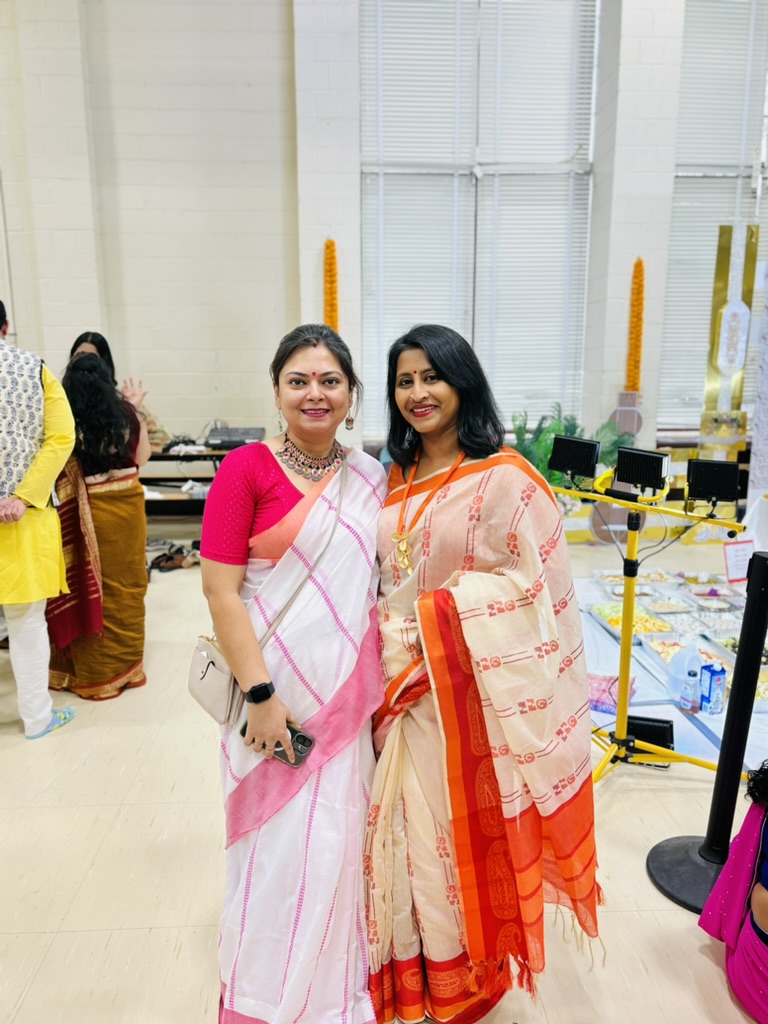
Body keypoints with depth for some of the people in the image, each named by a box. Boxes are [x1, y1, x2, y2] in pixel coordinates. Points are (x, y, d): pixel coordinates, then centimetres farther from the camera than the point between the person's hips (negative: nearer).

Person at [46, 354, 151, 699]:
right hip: (128, 505, 3)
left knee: (92, 584, 7)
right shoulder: (126, 414, -2)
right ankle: (127, 662, 26)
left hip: (90, 511, -3)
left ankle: (96, 670, 17)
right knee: (126, 584, 13)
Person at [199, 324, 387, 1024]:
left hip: (349, 696, 4)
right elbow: (220, 590, -13)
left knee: (337, 840, 17)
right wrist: (260, 693, -16)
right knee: (278, 846, 10)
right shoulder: (246, 468, -10)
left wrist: (384, 686, 7)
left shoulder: (370, 480, 4)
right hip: (276, 691, -4)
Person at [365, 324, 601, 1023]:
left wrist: (436, 612, -16)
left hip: (467, 692, -5)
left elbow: (539, 587, -14)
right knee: (402, 830, 15)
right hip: (398, 682, 6)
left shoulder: (505, 479, -13)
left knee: (460, 832, 10)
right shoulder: (395, 478, 8)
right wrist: (386, 641, 2)